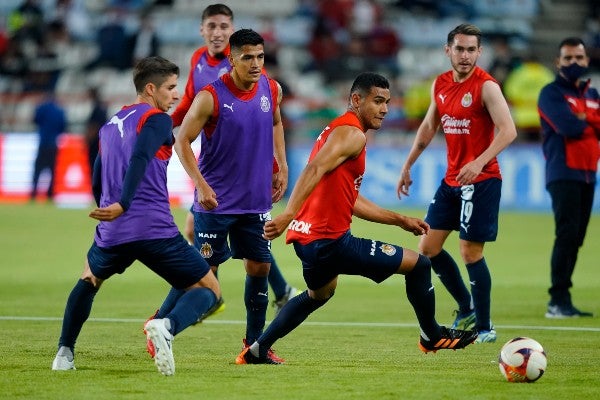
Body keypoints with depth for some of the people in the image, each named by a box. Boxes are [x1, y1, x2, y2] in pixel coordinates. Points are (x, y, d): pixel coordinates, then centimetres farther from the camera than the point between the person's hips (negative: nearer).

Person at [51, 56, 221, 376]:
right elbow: (139, 161, -20)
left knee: (89, 280, 36)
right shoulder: (157, 120, -2)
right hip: (155, 229, -6)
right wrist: (122, 205, -28)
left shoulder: (110, 126, 21)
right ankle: (167, 326, -29)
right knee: (209, 289, 2)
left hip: (111, 231, 6)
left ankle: (64, 353, 25)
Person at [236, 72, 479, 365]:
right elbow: (314, 170, -27)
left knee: (319, 294, 39)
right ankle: (432, 337, 17)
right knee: (419, 265, -1)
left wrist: (400, 220, 26)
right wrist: (287, 215, -39)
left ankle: (257, 350, 33)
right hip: (331, 241, -10)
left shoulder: (336, 130, 21)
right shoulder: (352, 134, -11)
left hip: (307, 240, 10)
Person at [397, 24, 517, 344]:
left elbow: (508, 131, -22)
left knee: (470, 252, -8)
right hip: (451, 180, 7)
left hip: (481, 180, -7)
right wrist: (407, 166, 20)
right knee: (428, 247, 7)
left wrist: (479, 162, -33)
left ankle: (484, 327, 5)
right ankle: (467, 309, 23)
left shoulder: (486, 86, -13)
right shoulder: (440, 84, 8)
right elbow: (428, 127, 21)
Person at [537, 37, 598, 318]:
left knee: (576, 239, 5)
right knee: (567, 234, -16)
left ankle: (560, 301, 8)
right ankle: (559, 301, -17)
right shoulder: (551, 93, -2)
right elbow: (569, 126, -16)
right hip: (564, 175, -7)